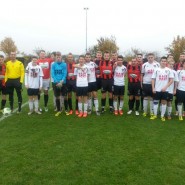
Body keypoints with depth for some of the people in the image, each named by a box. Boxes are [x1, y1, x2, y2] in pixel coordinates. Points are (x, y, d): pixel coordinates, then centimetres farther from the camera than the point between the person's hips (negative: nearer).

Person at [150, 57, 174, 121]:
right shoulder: (156, 69, 1)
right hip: (157, 89, 0)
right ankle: (155, 115, 19)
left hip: (165, 90, 0)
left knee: (164, 102, 5)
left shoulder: (169, 70, 1)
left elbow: (171, 80, -1)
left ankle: (162, 115, 16)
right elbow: (153, 79, 2)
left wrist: (165, 87, -11)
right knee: (156, 102, 6)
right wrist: (153, 88, -5)